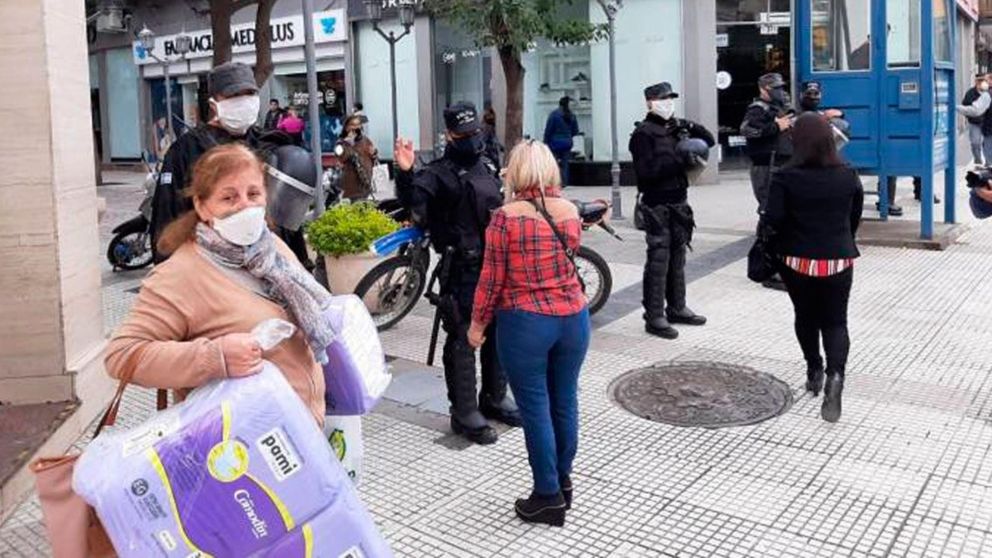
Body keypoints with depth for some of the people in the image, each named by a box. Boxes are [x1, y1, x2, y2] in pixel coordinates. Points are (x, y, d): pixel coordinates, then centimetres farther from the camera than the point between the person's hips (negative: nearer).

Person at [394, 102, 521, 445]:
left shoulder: (487, 170, 16)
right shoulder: (440, 172, -8)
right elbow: (414, 199, -26)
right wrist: (405, 173, -44)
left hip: (494, 267, 8)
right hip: (461, 271, -8)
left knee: (498, 335, 16)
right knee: (463, 342, -2)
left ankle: (495, 398, 32)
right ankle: (465, 413, 8)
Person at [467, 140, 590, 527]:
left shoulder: (505, 217, -11)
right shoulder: (570, 211, 3)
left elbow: (491, 278, -9)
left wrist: (477, 324, 4)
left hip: (525, 323, -5)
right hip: (573, 317, 5)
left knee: (535, 407, 5)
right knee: (565, 401, 15)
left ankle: (549, 496, 14)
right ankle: (563, 480, 32)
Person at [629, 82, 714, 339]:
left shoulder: (677, 127, 14)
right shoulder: (644, 133, -9)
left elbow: (709, 141, 17)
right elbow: (646, 171, -19)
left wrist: (691, 127, -1)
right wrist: (678, 159, -22)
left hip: (679, 201, 8)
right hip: (657, 204, -8)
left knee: (677, 258, 14)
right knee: (658, 260, -7)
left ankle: (677, 308, 26)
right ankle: (654, 316, -2)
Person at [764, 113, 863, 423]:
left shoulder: (786, 177, -14)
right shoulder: (848, 176, -3)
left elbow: (773, 219, -17)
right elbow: (855, 217, 7)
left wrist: (789, 236, 5)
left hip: (798, 259, -1)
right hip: (838, 260, 1)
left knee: (806, 317, 19)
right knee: (835, 321, 7)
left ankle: (814, 371, 30)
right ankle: (835, 375, -15)